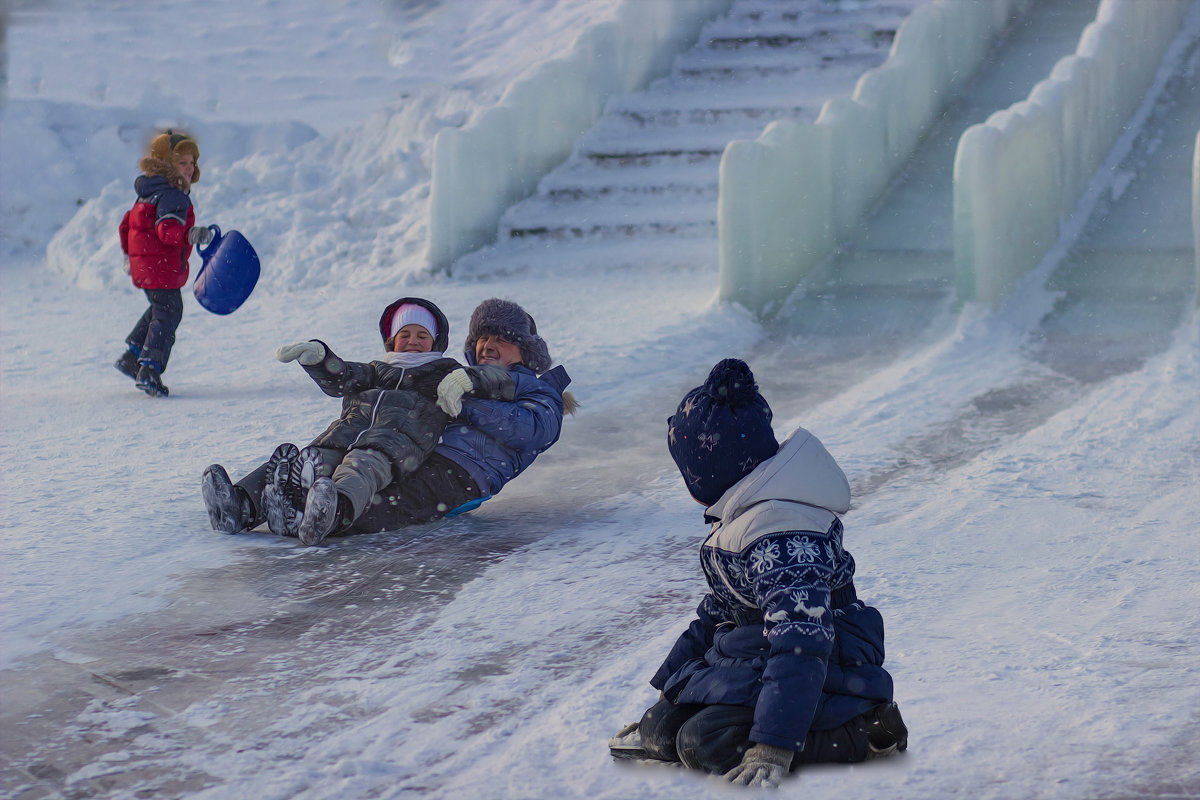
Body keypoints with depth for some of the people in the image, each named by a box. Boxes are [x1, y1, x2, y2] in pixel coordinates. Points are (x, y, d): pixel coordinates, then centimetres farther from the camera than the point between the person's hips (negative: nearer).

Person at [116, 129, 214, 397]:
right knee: (168, 314, -7)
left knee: (159, 310, 26)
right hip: (162, 267, -10)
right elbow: (168, 229, -33)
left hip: (142, 263, 10)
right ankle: (149, 371, -14)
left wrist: (129, 254, 36)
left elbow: (127, 223, 25)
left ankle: (132, 356, 28)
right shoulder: (172, 195, -17)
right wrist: (191, 235, -48)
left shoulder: (149, 192, 15)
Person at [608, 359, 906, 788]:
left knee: (706, 741, -26)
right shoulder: (740, 516, 9)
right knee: (662, 730, -6)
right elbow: (718, 609, 21)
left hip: (826, 679, -8)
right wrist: (670, 686, 23)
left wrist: (774, 745, -37)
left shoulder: (779, 535, -26)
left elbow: (801, 643, -32)